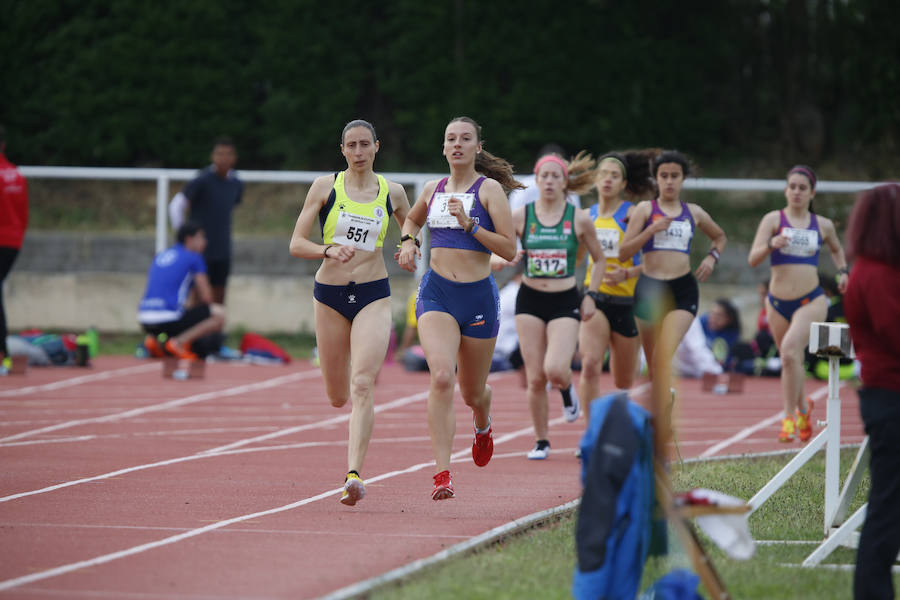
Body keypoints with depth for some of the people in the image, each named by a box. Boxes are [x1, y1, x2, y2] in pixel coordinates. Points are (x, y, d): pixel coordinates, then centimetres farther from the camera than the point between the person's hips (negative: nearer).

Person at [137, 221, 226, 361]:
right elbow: (206, 297, 0)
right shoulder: (194, 258, 3)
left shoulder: (160, 256, 24)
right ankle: (178, 343, -13)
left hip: (144, 321, 7)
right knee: (220, 314, 0)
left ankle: (153, 339, 8)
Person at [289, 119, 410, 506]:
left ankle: (354, 474, -24)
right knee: (338, 397, 10)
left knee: (362, 385, -19)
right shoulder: (325, 187, -1)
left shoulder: (392, 192, 3)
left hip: (374, 296, -1)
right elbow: (296, 244, -3)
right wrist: (329, 250, -22)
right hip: (330, 296, 1)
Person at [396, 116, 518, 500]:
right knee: (441, 377, -22)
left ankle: (483, 425, 53)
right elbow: (412, 219, 31)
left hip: (478, 295, -1)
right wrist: (408, 242, 10)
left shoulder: (489, 189, -4)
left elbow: (509, 249, -10)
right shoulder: (433, 190, 8)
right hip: (436, 293, 1)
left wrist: (470, 224, -19)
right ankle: (442, 474, -24)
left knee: (472, 393, 13)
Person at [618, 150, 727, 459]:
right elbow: (624, 252, -2)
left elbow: (720, 236, 32)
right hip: (650, 286, 1)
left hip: (683, 288, -1)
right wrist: (652, 229, -14)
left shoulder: (694, 213, 12)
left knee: (665, 355, -22)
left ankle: (659, 430, -25)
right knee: (654, 366, 7)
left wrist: (712, 257, 12)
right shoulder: (645, 209, 6)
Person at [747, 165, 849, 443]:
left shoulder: (823, 225, 6)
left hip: (811, 302, -2)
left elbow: (836, 248, 28)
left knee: (791, 348, -26)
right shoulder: (774, 219, 0)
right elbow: (753, 259, -9)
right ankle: (803, 408, 44)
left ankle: (789, 417, -20)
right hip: (778, 302, 2)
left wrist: (843, 270, 10)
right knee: (792, 361, 14)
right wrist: (771, 244, -27)